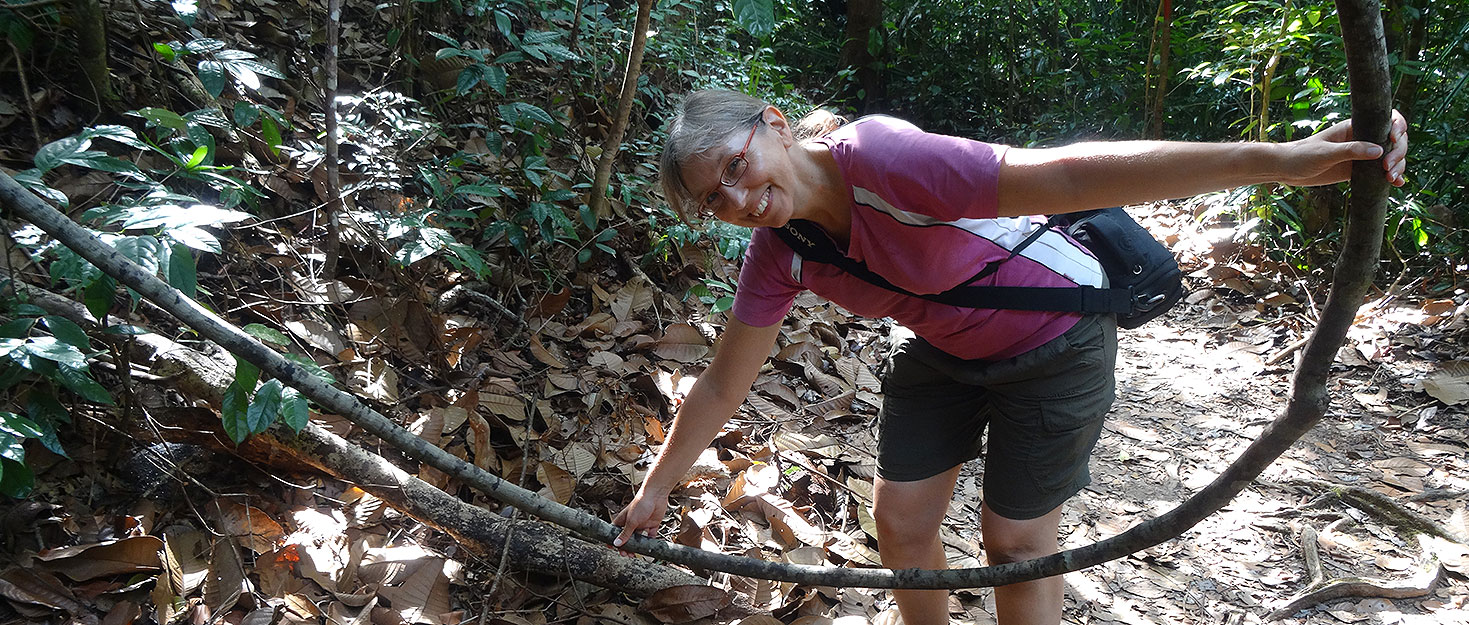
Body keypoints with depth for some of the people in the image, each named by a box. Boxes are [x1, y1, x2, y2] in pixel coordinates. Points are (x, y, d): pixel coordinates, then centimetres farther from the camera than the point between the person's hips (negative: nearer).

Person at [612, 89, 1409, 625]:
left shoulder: (880, 159, -35)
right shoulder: (778, 256, -14)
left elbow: (1069, 176, -41)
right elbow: (722, 386, -3)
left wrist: (1275, 159, -46)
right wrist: (654, 492, 3)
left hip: (1056, 338, -5)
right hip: (944, 351, 6)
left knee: (1015, 545, 4)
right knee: (899, 522, 8)